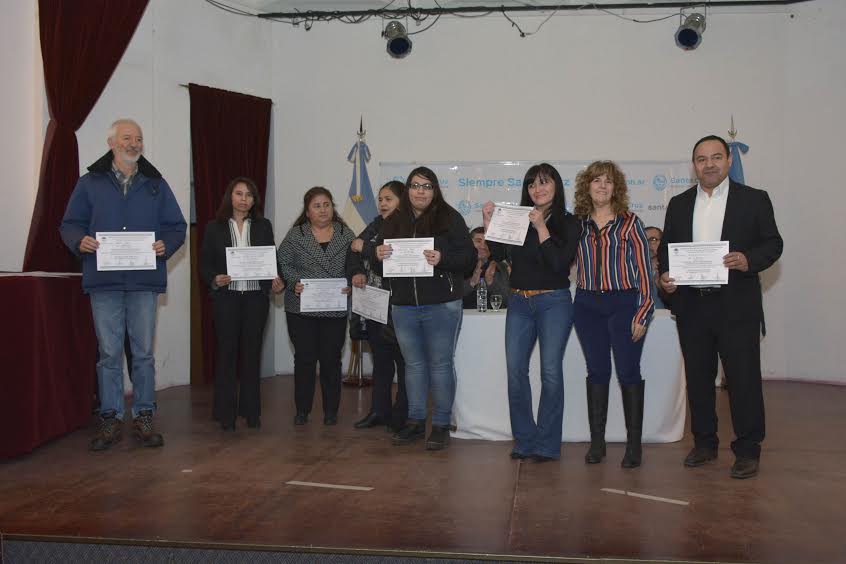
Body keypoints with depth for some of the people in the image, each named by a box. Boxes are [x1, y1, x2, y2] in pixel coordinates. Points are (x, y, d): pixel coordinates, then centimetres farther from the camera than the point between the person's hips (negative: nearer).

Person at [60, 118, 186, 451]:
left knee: (143, 352, 5)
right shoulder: (90, 183, 8)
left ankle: (143, 417, 14)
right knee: (109, 353, 4)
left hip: (144, 281, 1)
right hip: (104, 280, -1)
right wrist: (80, 241, -13)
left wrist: (165, 244, -10)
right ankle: (111, 420, 12)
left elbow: (177, 226, 10)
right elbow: (69, 224, 8)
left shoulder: (155, 184, 11)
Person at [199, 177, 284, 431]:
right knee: (227, 352, 0)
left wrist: (276, 280, -9)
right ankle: (226, 414, 8)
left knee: (252, 353, 6)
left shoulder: (263, 226, 11)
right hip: (226, 296, -2)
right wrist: (214, 279, -15)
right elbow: (204, 263, 4)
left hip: (256, 296, 2)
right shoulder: (214, 227, 6)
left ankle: (251, 411, 15)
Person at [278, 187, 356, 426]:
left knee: (331, 359, 5)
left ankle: (331, 410, 17)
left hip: (335, 310, 1)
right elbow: (282, 264, 1)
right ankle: (302, 410, 17)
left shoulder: (346, 234, 7)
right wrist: (295, 282, -15)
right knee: (304, 359, 4)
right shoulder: (295, 235, 4)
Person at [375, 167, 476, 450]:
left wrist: (442, 259, -23)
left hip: (441, 306, -4)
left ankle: (441, 424, 12)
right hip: (404, 306, 4)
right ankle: (415, 421, 23)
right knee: (413, 364, 13)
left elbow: (469, 257, -7)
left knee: (440, 364, 3)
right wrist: (379, 256, -8)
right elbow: (381, 267, 14)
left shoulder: (449, 218, -3)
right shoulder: (394, 222, 10)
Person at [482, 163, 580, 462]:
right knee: (515, 370, -1)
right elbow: (498, 254, 4)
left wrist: (541, 227, -14)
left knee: (551, 371, -4)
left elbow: (560, 263, -12)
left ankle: (547, 444, 6)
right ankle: (525, 440, 11)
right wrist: (489, 223, -6)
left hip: (553, 302, -3)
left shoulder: (568, 223, 1)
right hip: (519, 303, 4)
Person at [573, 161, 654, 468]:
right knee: (597, 372, 8)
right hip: (588, 305, 3)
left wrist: (643, 313, -9)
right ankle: (597, 441, 16)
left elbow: (643, 269, -4)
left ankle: (634, 443, 10)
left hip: (623, 304, -3)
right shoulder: (578, 224, 7)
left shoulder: (630, 223, -1)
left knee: (628, 373, 0)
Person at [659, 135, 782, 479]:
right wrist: (664, 274, -6)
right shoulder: (679, 204, 13)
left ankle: (747, 451, 11)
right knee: (698, 379, 11)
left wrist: (748, 260, -19)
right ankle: (704, 444, 24)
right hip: (691, 306, 4)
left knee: (743, 379, -1)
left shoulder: (754, 200, 3)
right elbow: (666, 247, 14)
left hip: (737, 307, -3)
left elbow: (773, 243, 0)